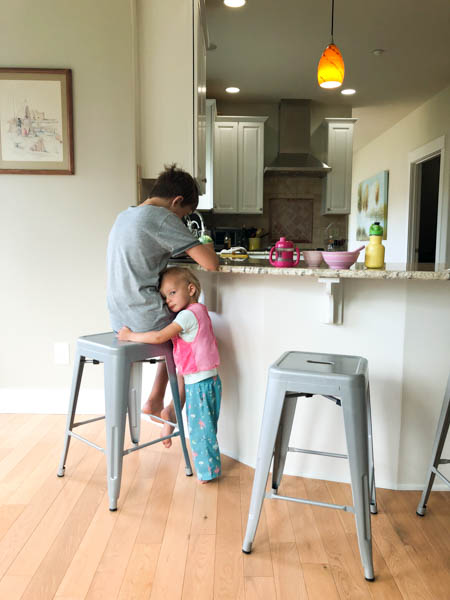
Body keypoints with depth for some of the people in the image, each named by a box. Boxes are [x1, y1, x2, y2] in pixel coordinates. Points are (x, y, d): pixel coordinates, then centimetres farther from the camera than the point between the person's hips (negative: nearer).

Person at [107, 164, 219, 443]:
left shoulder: (125, 215, 13)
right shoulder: (162, 218, -14)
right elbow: (211, 264, -19)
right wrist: (208, 248, 4)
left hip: (119, 318, 8)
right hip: (146, 317, -8)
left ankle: (154, 401, 28)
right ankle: (174, 409, 13)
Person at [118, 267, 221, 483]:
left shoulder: (188, 314, -18)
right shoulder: (197, 311, 12)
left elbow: (159, 337, -25)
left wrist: (130, 336, -13)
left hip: (199, 383, -9)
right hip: (206, 380, 9)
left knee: (200, 429, 4)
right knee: (203, 428, 19)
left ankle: (208, 471, 17)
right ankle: (208, 467, 31)